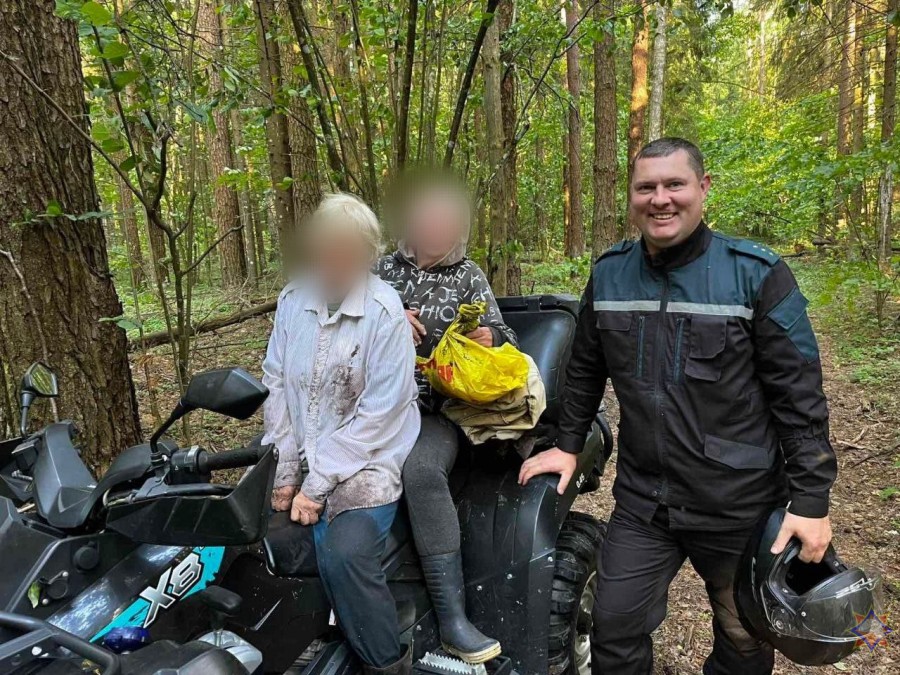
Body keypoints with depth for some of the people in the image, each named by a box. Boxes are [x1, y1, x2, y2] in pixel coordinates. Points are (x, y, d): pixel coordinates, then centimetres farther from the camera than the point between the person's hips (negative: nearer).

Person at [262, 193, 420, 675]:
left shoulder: (385, 313, -12)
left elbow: (378, 414, -15)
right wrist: (285, 472, -2)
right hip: (300, 455, 6)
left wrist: (317, 483, -14)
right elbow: (275, 384, 4)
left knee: (343, 555, -26)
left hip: (367, 459, -5)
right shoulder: (292, 300, 4)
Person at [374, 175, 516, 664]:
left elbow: (501, 335, 14)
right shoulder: (383, 269, 14)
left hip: (436, 410, -2)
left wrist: (488, 339, -11)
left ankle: (452, 619, -27)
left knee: (420, 470, -34)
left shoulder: (468, 275, 11)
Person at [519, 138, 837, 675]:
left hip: (740, 505, -2)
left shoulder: (757, 274, -12)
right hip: (642, 502, 3)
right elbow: (585, 370, 11)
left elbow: (799, 397, -10)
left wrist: (811, 500, -12)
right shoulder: (609, 273, 0)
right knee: (615, 631, 10)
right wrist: (567, 446, 11)